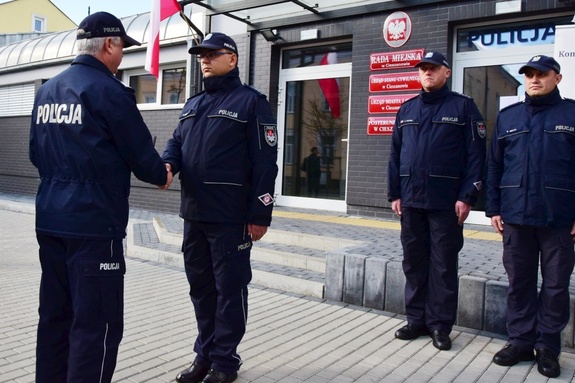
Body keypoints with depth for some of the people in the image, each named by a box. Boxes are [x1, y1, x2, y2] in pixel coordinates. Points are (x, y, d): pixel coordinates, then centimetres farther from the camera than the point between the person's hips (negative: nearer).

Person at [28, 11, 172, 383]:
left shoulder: (47, 90, 12)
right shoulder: (107, 90, -12)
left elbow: (37, 152, 19)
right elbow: (140, 152, -9)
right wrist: (161, 175, 11)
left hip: (50, 219, 9)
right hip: (93, 223, -8)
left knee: (55, 315, 17)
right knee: (97, 323, 0)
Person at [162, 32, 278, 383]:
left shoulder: (251, 101, -4)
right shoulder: (192, 105, 19)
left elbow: (264, 161, -9)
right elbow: (177, 142, 19)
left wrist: (260, 213, -14)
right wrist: (167, 163, -6)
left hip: (230, 216, -7)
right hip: (193, 214, 7)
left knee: (229, 288, 3)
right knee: (201, 286, 15)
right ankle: (205, 354, 29)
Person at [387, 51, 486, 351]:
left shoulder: (463, 106, 0)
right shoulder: (407, 109, 13)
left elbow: (475, 155, -5)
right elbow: (395, 154, 12)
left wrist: (467, 197, -12)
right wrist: (394, 194, 6)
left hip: (446, 202, -4)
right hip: (411, 200, 5)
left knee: (443, 265, 3)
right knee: (413, 262, 10)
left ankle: (440, 324, 15)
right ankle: (417, 320, 23)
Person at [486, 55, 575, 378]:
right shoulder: (508, 117, 11)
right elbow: (494, 166, 10)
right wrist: (494, 208, 4)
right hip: (516, 216, 2)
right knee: (519, 282, 10)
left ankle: (548, 346, 20)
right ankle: (521, 341, 22)